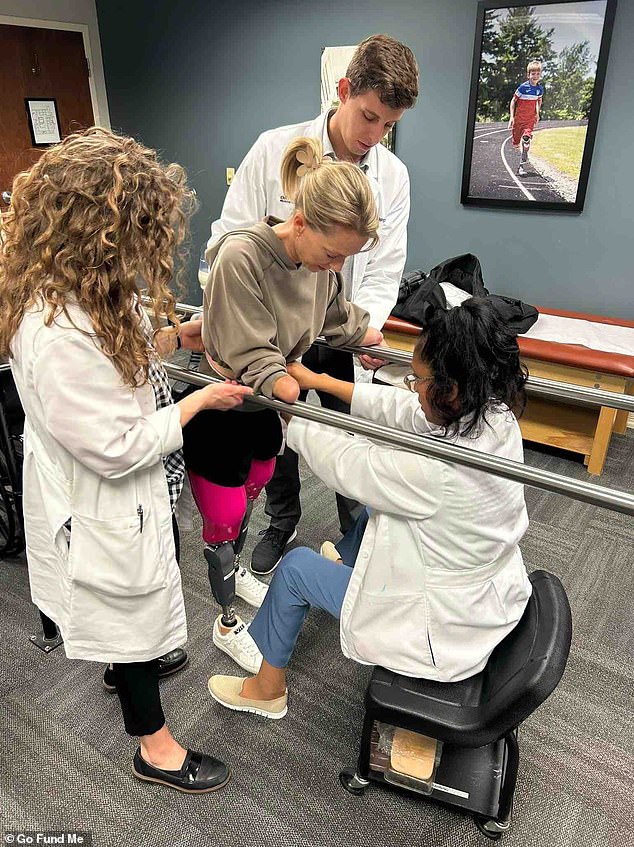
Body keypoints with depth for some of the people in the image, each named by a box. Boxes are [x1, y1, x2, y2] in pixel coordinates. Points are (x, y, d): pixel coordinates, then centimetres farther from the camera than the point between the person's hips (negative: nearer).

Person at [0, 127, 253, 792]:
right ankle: (154, 747, 41)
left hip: (134, 488, 9)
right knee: (131, 607, 13)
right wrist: (200, 400, -20)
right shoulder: (57, 333, -36)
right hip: (104, 505, -9)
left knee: (143, 598, 32)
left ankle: (132, 661, 63)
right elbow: (116, 448, -30)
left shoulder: (76, 288, -6)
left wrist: (175, 336, -1)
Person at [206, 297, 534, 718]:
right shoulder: (498, 417, -14)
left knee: (295, 566, 6)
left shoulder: (438, 470, -37)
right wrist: (320, 381, 2)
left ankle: (267, 690, 29)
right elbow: (402, 410, -4)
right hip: (494, 601, 8)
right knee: (377, 509, 25)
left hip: (445, 636, -8)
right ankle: (346, 560, 58)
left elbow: (344, 462, -22)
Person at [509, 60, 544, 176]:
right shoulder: (523, 87, -14)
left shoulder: (540, 88, -1)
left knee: (527, 138, -20)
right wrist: (512, 117, -12)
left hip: (531, 119, 1)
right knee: (516, 144, 6)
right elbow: (513, 101, -8)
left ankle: (522, 165, -19)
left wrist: (537, 113, 13)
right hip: (519, 118, -1)